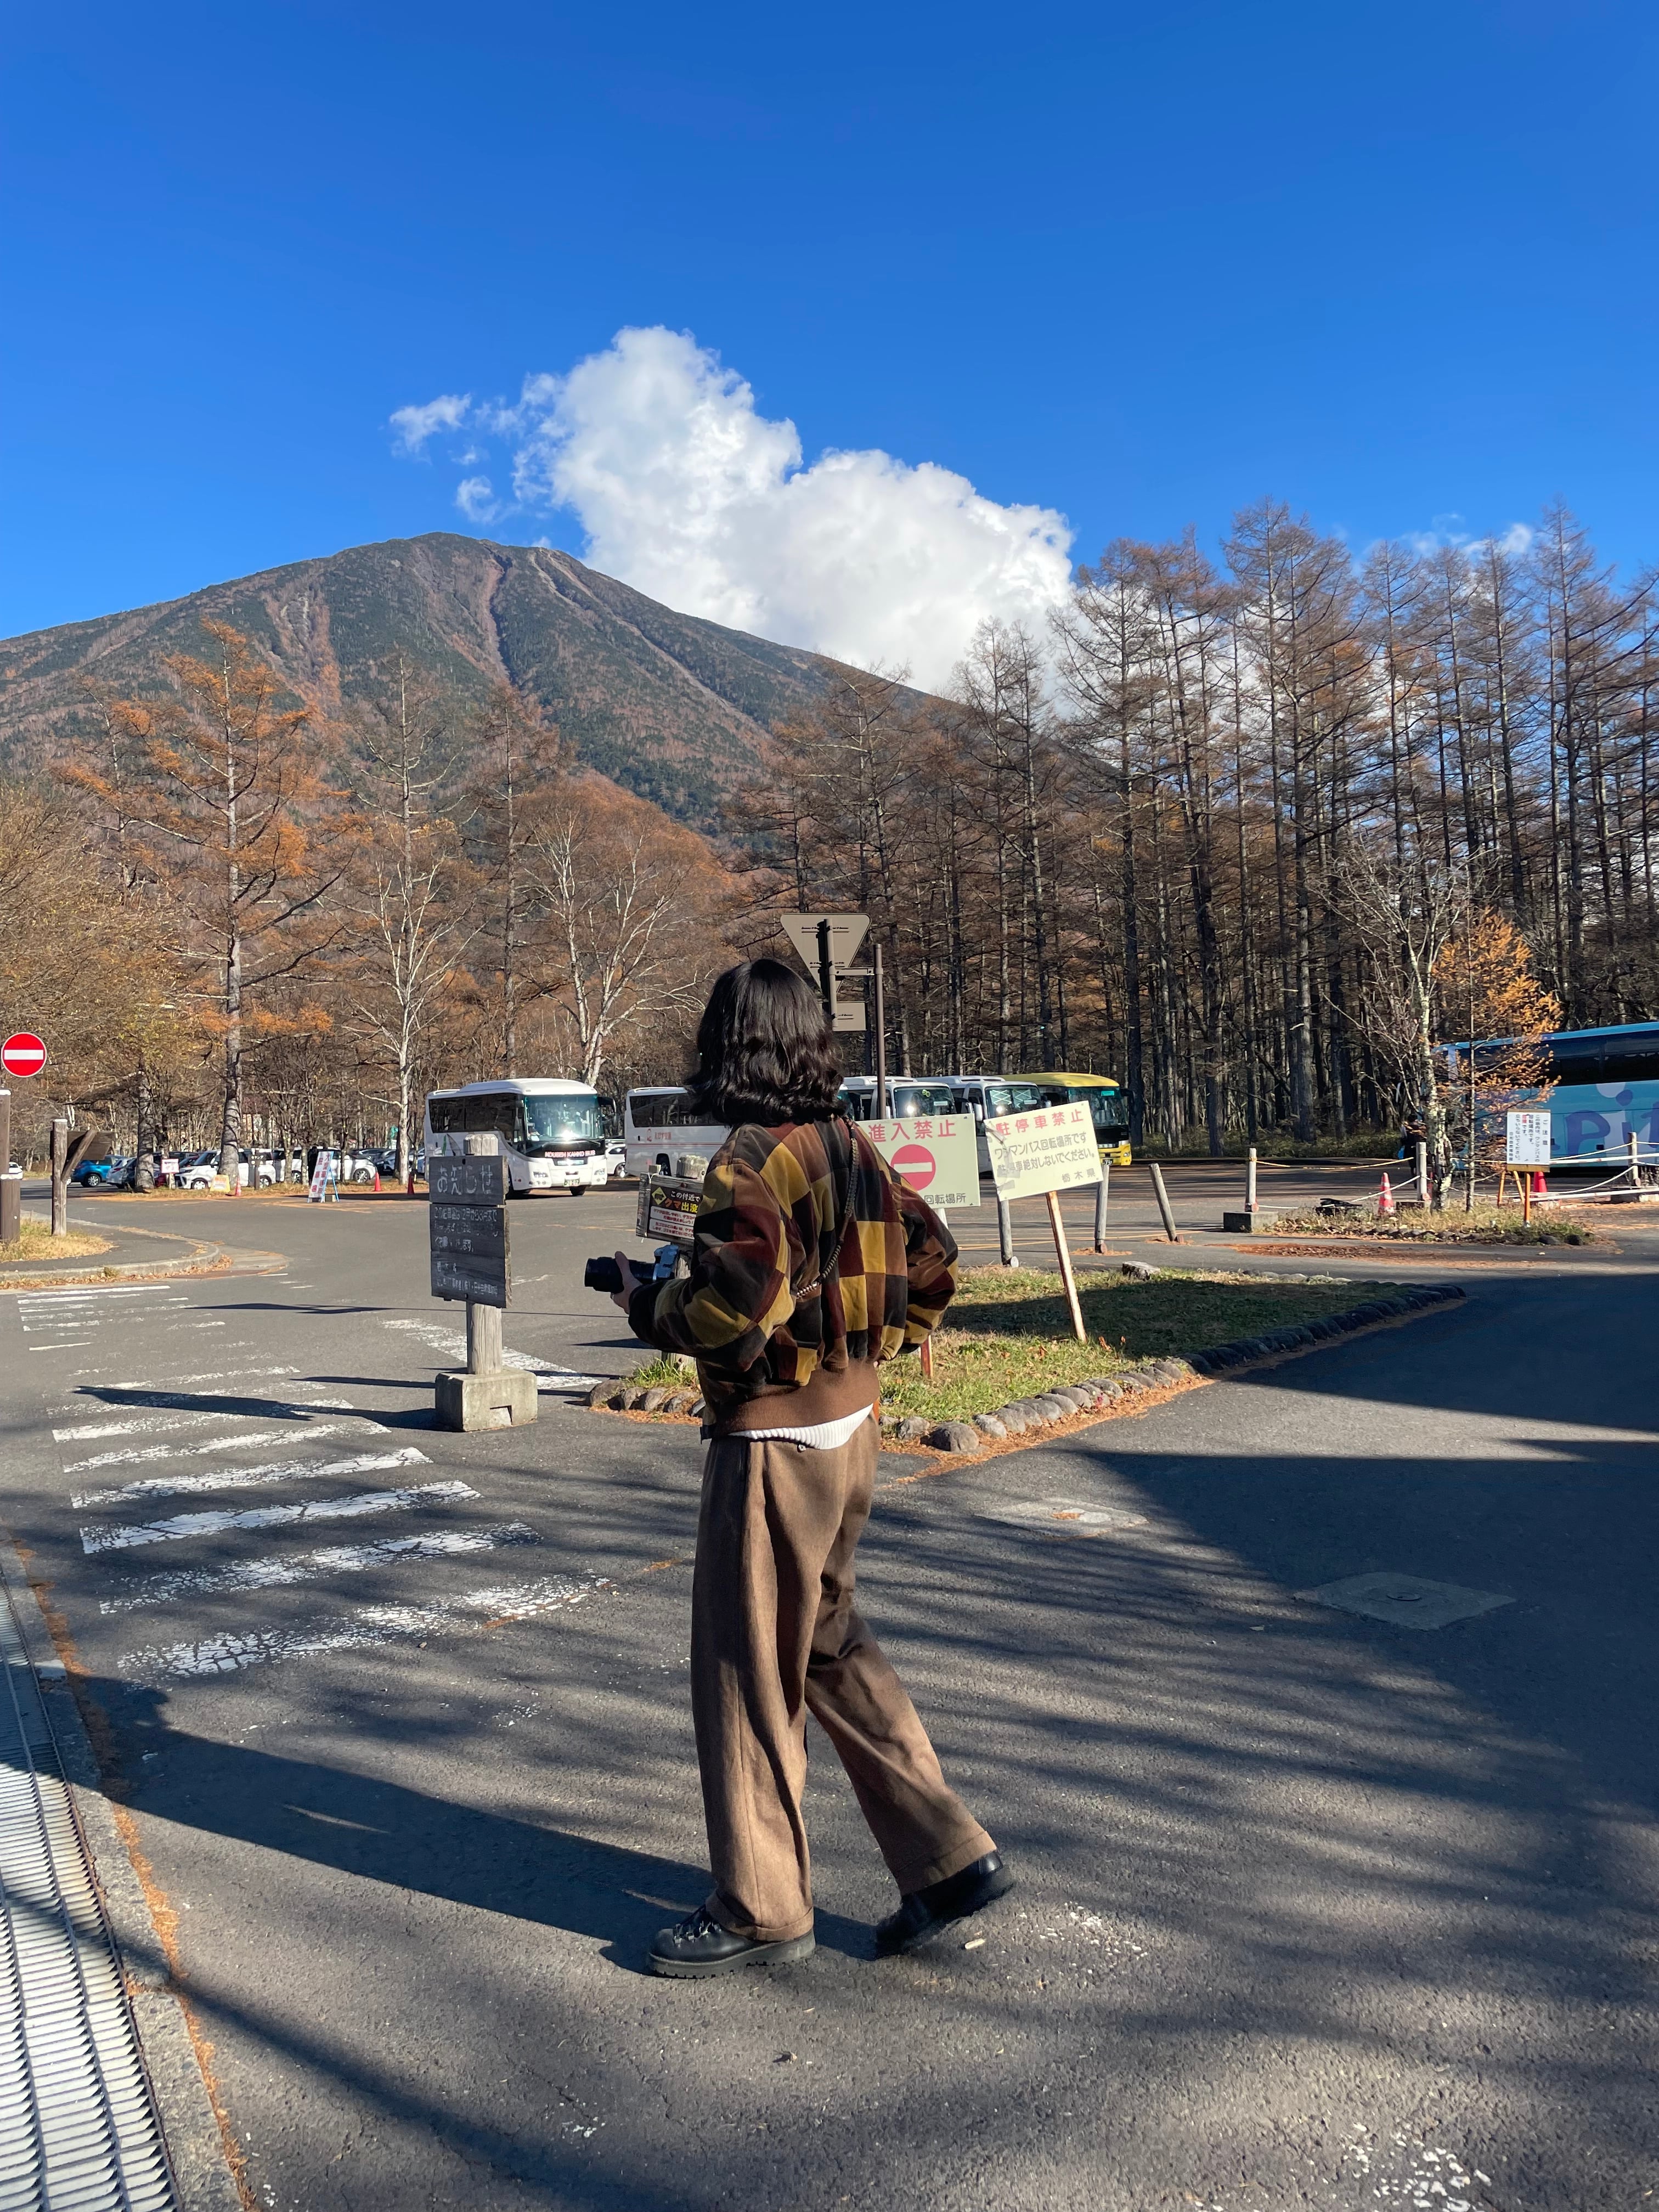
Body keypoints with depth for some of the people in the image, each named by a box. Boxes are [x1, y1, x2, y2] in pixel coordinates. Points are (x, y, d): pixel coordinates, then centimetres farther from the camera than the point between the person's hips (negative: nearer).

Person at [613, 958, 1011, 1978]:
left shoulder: (751, 1163, -18)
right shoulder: (855, 1148, 7)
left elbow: (730, 1317, -24)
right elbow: (933, 1263, 12)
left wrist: (645, 1300, -7)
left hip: (773, 1442, -9)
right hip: (852, 1427, 9)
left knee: (747, 1668, 6)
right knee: (831, 1646, 20)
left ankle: (762, 1905, 22)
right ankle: (949, 1856, 24)